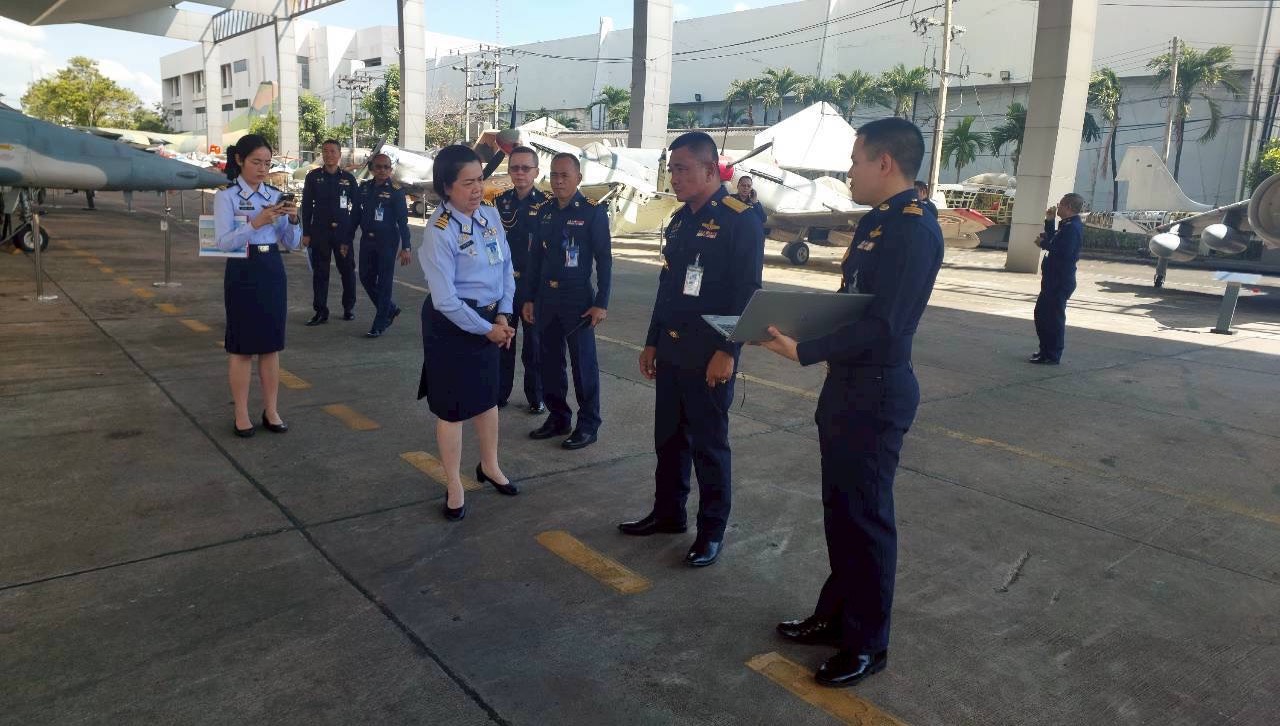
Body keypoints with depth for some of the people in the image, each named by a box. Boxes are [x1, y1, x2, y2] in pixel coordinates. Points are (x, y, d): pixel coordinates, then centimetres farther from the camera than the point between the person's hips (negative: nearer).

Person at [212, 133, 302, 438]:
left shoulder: (276, 195, 7)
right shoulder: (226, 196, -5)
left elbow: (292, 243, 6)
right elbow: (224, 242, -15)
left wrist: (293, 220, -13)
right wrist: (257, 222, -26)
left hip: (273, 273, 4)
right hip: (242, 273, -4)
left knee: (271, 344, 9)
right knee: (241, 346, 3)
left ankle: (271, 410, 19)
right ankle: (241, 414, 13)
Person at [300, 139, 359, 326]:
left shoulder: (348, 178, 4)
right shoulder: (313, 176, 4)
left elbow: (356, 207, 8)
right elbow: (306, 206, 5)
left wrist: (352, 231, 1)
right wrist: (306, 233, 0)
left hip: (343, 232, 0)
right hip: (319, 232, 0)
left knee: (347, 271, 4)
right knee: (320, 273, 3)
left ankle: (349, 308, 18)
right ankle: (320, 312, 8)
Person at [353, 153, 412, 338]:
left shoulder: (396, 191, -7)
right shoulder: (364, 187, 6)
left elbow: (402, 221, -9)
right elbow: (356, 214, 12)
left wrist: (405, 247, -14)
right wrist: (348, 239, 11)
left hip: (387, 241, -5)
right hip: (367, 240, 6)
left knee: (384, 282, 0)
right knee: (366, 279, 11)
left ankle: (379, 325, 8)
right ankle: (390, 309, 31)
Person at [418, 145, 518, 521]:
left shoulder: (490, 214, -2)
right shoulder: (439, 232, -21)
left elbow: (506, 265, 4)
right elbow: (445, 299, -22)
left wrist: (503, 316, -5)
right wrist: (486, 329, -16)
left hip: (489, 318, 6)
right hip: (452, 324, -6)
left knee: (487, 394, 21)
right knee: (453, 405, 6)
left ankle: (490, 466, 43)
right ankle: (455, 487, 23)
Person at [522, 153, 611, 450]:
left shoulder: (593, 212, -7)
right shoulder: (544, 211, 8)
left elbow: (604, 260, -7)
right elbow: (536, 256, 12)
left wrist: (601, 303, -11)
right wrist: (528, 298, 10)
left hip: (577, 298, -5)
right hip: (545, 298, 5)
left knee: (583, 364, 2)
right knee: (550, 361, 12)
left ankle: (588, 425, 13)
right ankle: (558, 417, 26)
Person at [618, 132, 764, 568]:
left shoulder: (740, 220, -11)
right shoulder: (679, 220, 12)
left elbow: (747, 293, -15)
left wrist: (727, 351, -19)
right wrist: (652, 342, 16)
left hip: (709, 355, -7)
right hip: (671, 350, 7)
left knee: (709, 444, 4)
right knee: (668, 437, 15)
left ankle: (712, 530, 18)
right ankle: (667, 512, 31)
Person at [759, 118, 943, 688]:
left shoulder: (913, 228, -19)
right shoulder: (875, 221, 12)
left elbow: (881, 326, -25)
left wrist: (803, 352, -25)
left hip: (875, 394, -10)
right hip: (848, 386, 10)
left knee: (865, 515, 3)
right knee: (840, 509, 18)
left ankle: (867, 643, 20)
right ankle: (835, 616, 35)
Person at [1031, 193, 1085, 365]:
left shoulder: (1072, 228, -18)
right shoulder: (1067, 225, 15)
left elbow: (1064, 252, -28)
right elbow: (1053, 241, 23)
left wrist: (1043, 243, -16)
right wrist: (1049, 221, 17)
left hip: (1060, 281, -11)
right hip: (1054, 279, 11)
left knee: (1054, 316, -5)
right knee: (1041, 313, 18)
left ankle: (1052, 356, 2)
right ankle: (1046, 350, 28)